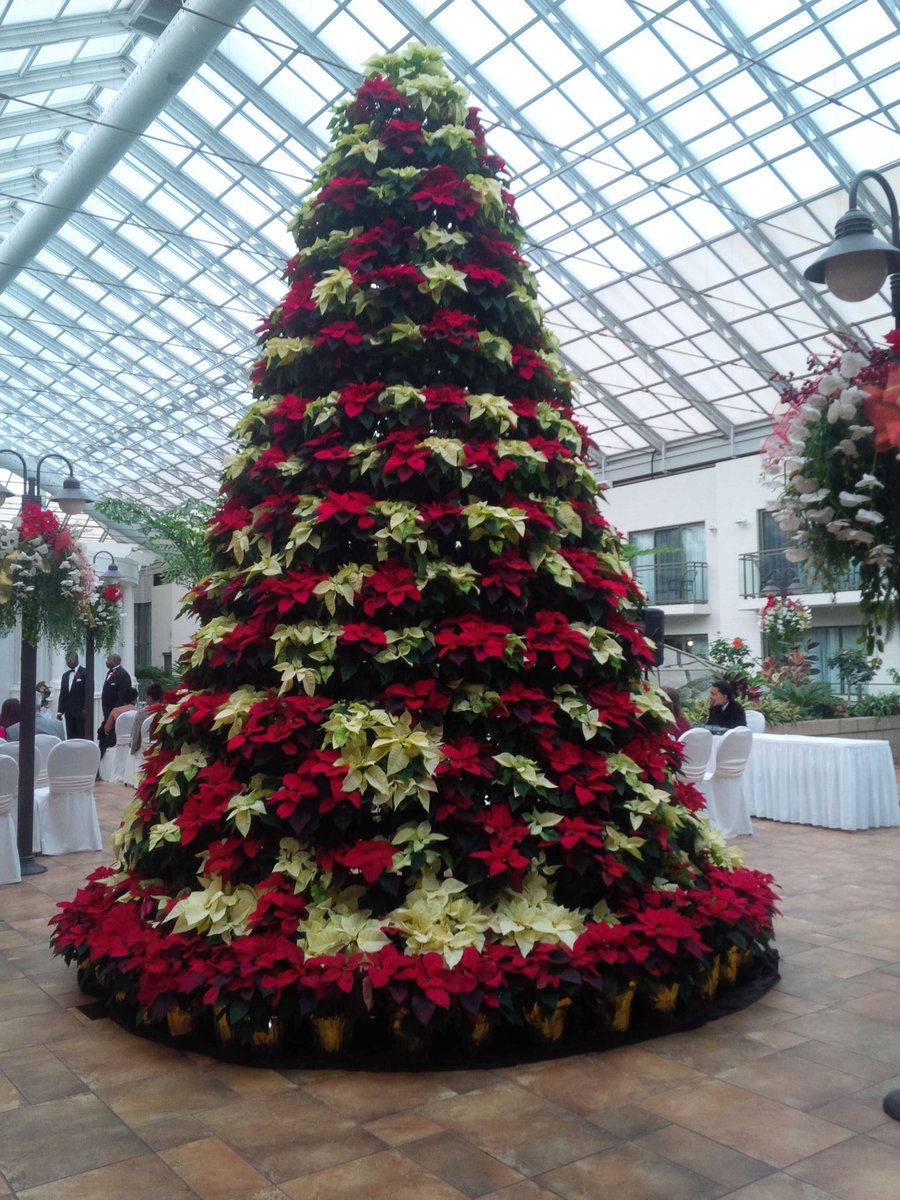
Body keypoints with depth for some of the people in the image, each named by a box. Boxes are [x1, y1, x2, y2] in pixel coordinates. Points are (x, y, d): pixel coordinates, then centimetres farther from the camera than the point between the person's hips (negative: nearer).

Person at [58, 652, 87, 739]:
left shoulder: (85, 673, -4)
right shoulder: (65, 675, 16)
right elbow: (62, 694, 15)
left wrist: (85, 709, -15)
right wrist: (60, 711, 7)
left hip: (81, 712, -6)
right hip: (69, 712, 6)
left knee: (82, 737, -5)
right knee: (71, 737, 4)